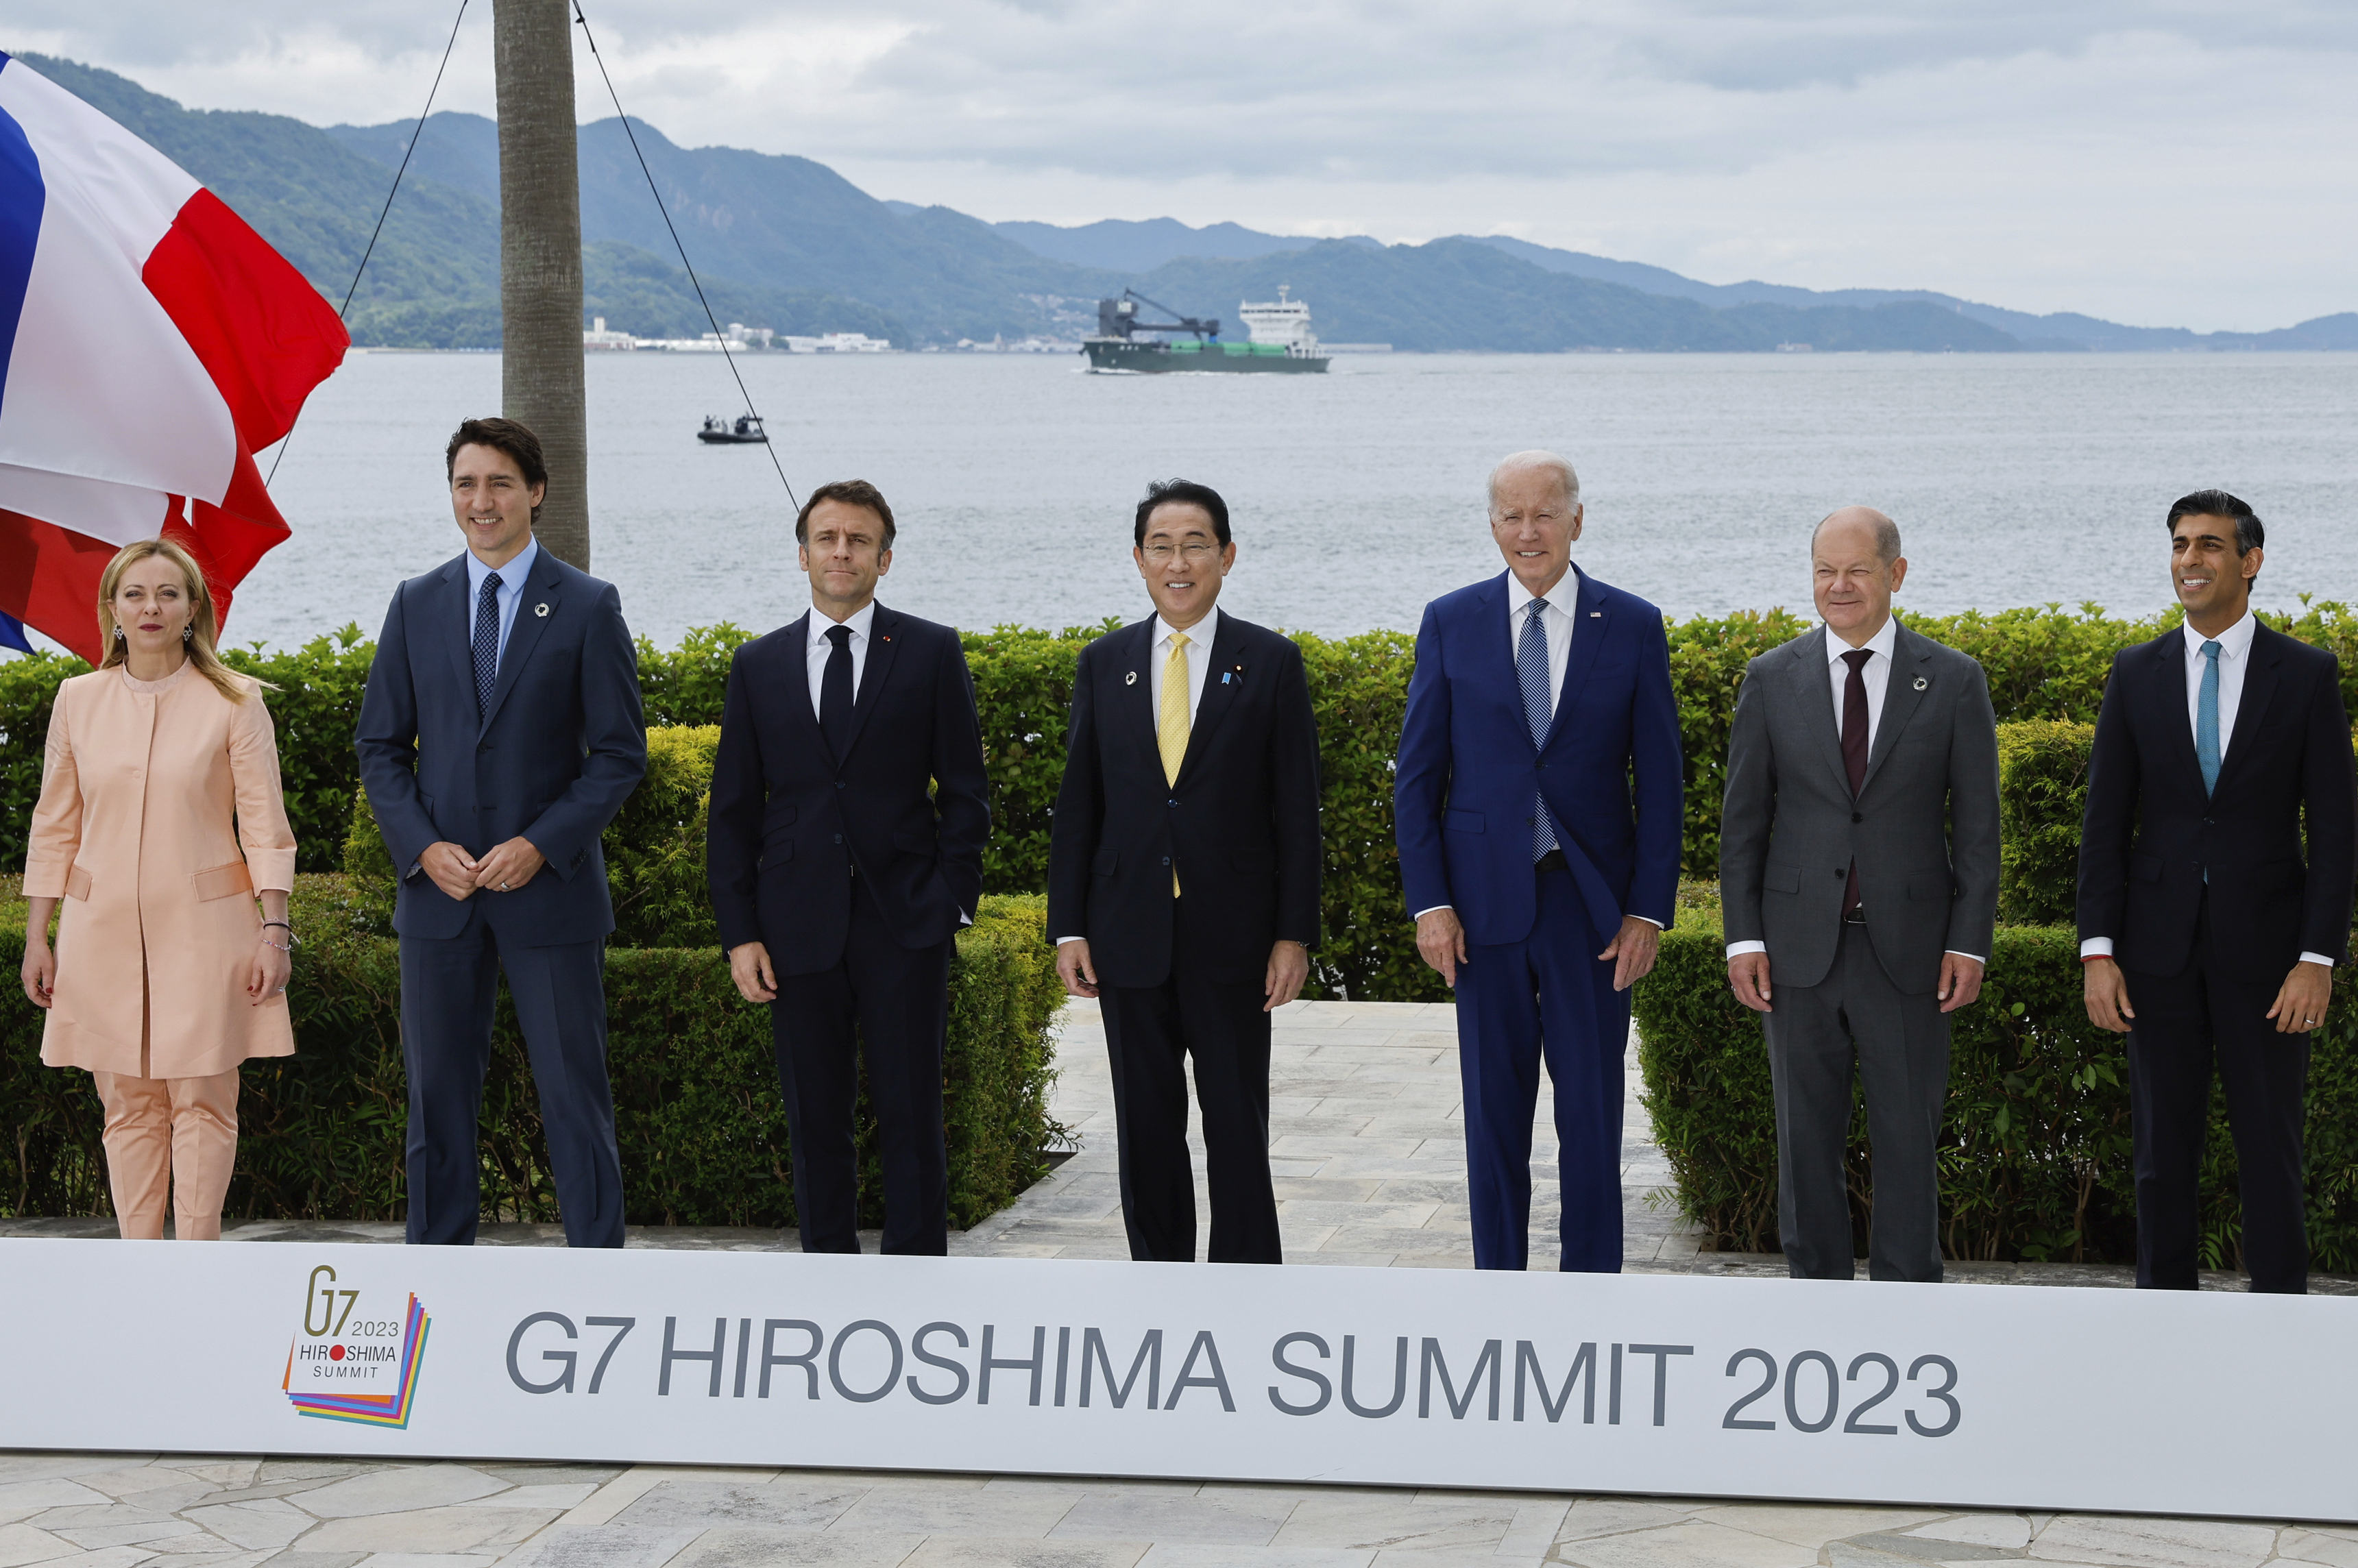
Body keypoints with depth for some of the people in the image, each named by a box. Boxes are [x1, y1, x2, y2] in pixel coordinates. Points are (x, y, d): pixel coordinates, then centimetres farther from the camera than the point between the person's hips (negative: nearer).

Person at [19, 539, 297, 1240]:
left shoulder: (233, 701, 0)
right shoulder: (78, 700, 7)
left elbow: (265, 826, -1)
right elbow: (54, 827, 11)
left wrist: (274, 932, -7)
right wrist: (36, 937, 8)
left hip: (202, 928, -2)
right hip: (104, 929, 2)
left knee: (201, 1099, -4)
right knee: (128, 1105, 3)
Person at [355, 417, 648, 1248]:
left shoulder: (588, 607, -1)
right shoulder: (416, 604, 7)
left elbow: (620, 753, -3)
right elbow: (381, 745, 9)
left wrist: (538, 846, -14)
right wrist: (424, 848, -7)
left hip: (551, 891, -3)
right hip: (438, 892, 3)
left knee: (574, 1095, 0)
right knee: (438, 1095, 8)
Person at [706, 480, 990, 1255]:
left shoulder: (931, 653, 4)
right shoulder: (758, 666, 9)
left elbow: (965, 791, 5)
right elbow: (733, 809, 9)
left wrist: (952, 901, -4)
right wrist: (740, 932, 2)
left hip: (905, 927, -2)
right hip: (800, 929, 2)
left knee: (912, 1119, -1)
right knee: (816, 1122, 6)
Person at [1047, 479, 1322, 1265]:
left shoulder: (1272, 663, 0)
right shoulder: (1104, 663, 7)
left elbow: (1297, 808, -1)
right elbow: (1077, 803, 8)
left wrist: (1294, 934, -6)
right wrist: (1069, 927, 2)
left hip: (1231, 934, -2)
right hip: (1130, 932, 2)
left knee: (1238, 1126, 1)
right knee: (1146, 1125, 8)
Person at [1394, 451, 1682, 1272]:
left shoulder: (1633, 627, 1)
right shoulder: (1450, 622, 3)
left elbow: (1659, 782, 2)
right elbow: (1418, 775, 4)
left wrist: (1649, 909, -4)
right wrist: (1428, 902, -4)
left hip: (1592, 901, -1)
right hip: (1486, 899, 1)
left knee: (1592, 1112, 3)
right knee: (1494, 1113, 7)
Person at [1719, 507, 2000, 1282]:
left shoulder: (1954, 682, 1)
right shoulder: (1771, 680, 4)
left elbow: (1976, 824, 2)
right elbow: (1743, 819, 6)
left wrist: (1970, 942, -4)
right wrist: (1744, 936, -1)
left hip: (1907, 948, -1)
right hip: (1800, 947, 1)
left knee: (1909, 1136, 2)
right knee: (1806, 1135, 7)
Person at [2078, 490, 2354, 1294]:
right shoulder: (2136, 673, 5)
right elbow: (2106, 820, 5)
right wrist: (2098, 950, -3)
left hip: (2264, 946, -2)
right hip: (2160, 948, 2)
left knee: (2271, 1147, 2)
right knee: (2163, 1146, 7)